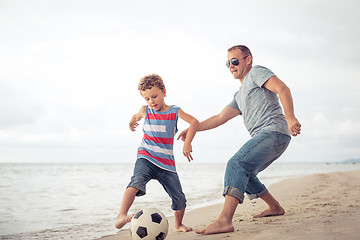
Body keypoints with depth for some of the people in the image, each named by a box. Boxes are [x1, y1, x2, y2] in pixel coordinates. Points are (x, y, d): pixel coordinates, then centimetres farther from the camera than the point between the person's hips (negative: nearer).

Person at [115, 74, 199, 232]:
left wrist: (187, 143, -21)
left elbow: (194, 122, -10)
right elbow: (135, 117, 33)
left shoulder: (174, 111, 3)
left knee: (180, 200, 2)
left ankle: (178, 224, 32)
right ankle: (121, 216, -46)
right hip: (146, 158, -1)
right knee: (137, 181, -35)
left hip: (167, 163, 1)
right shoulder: (145, 111, 8)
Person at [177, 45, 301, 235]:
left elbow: (282, 89, -11)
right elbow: (220, 118, 27)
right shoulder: (240, 96, 30)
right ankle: (275, 208, 32)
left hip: (274, 131, -10)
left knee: (236, 164, -24)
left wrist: (290, 117, -24)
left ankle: (225, 220, -36)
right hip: (264, 137, 10)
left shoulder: (257, 72, 5)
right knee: (245, 174, 21)